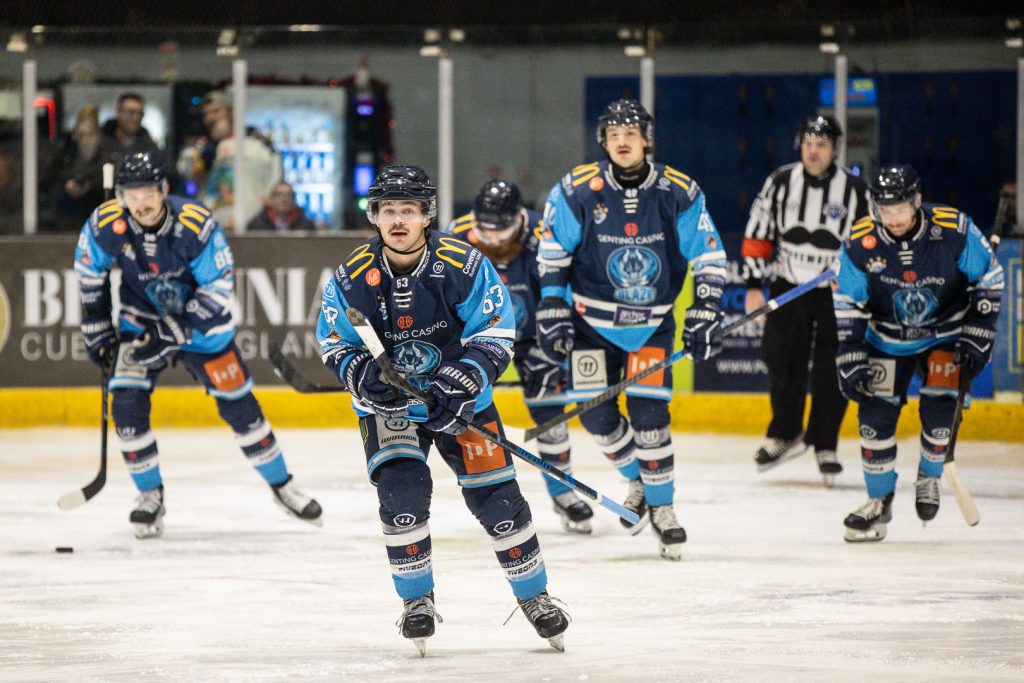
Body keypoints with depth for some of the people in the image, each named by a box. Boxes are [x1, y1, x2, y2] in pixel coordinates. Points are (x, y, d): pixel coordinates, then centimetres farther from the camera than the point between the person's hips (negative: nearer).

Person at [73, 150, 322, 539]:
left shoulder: (196, 226, -29)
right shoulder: (106, 225, -21)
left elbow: (218, 289, -23)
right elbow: (90, 272, 0)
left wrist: (174, 332, -29)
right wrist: (97, 329, 2)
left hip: (202, 323, -2)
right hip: (141, 322, 2)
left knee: (239, 406, 4)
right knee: (127, 406, -15)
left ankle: (281, 486, 22)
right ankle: (150, 498, 3)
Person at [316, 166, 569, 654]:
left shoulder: (463, 265, -18)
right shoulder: (353, 276, -13)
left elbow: (495, 331, -13)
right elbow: (334, 343, -2)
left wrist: (462, 384, -26)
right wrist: (362, 374, -23)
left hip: (459, 398, 0)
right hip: (388, 405, 0)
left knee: (496, 498, -2)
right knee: (401, 491, -19)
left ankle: (533, 595, 17)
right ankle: (417, 600, -1)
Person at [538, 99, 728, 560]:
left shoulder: (678, 193, -9)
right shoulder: (577, 190, -11)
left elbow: (709, 257, -1)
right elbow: (551, 256, -2)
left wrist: (705, 314, -8)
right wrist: (552, 312, -6)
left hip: (653, 323, -1)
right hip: (593, 320, 1)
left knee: (648, 415, -10)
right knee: (595, 414, -3)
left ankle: (661, 506, 6)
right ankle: (638, 480, 25)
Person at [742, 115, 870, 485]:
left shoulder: (855, 190, -9)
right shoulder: (781, 182, -3)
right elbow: (758, 234, 4)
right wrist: (754, 284, 0)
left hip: (838, 292, -2)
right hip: (789, 287, 2)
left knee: (832, 374, -4)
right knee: (783, 365, 3)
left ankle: (824, 445, 9)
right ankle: (784, 435, 22)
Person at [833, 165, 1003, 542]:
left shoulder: (954, 230, -24)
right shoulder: (860, 243, -20)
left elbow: (989, 280, -10)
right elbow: (847, 306, -10)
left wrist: (977, 338, -11)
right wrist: (851, 361, -14)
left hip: (945, 334, -1)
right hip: (888, 338, 1)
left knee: (940, 408, -16)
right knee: (876, 412, -7)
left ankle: (929, 477, 11)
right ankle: (880, 500, 8)